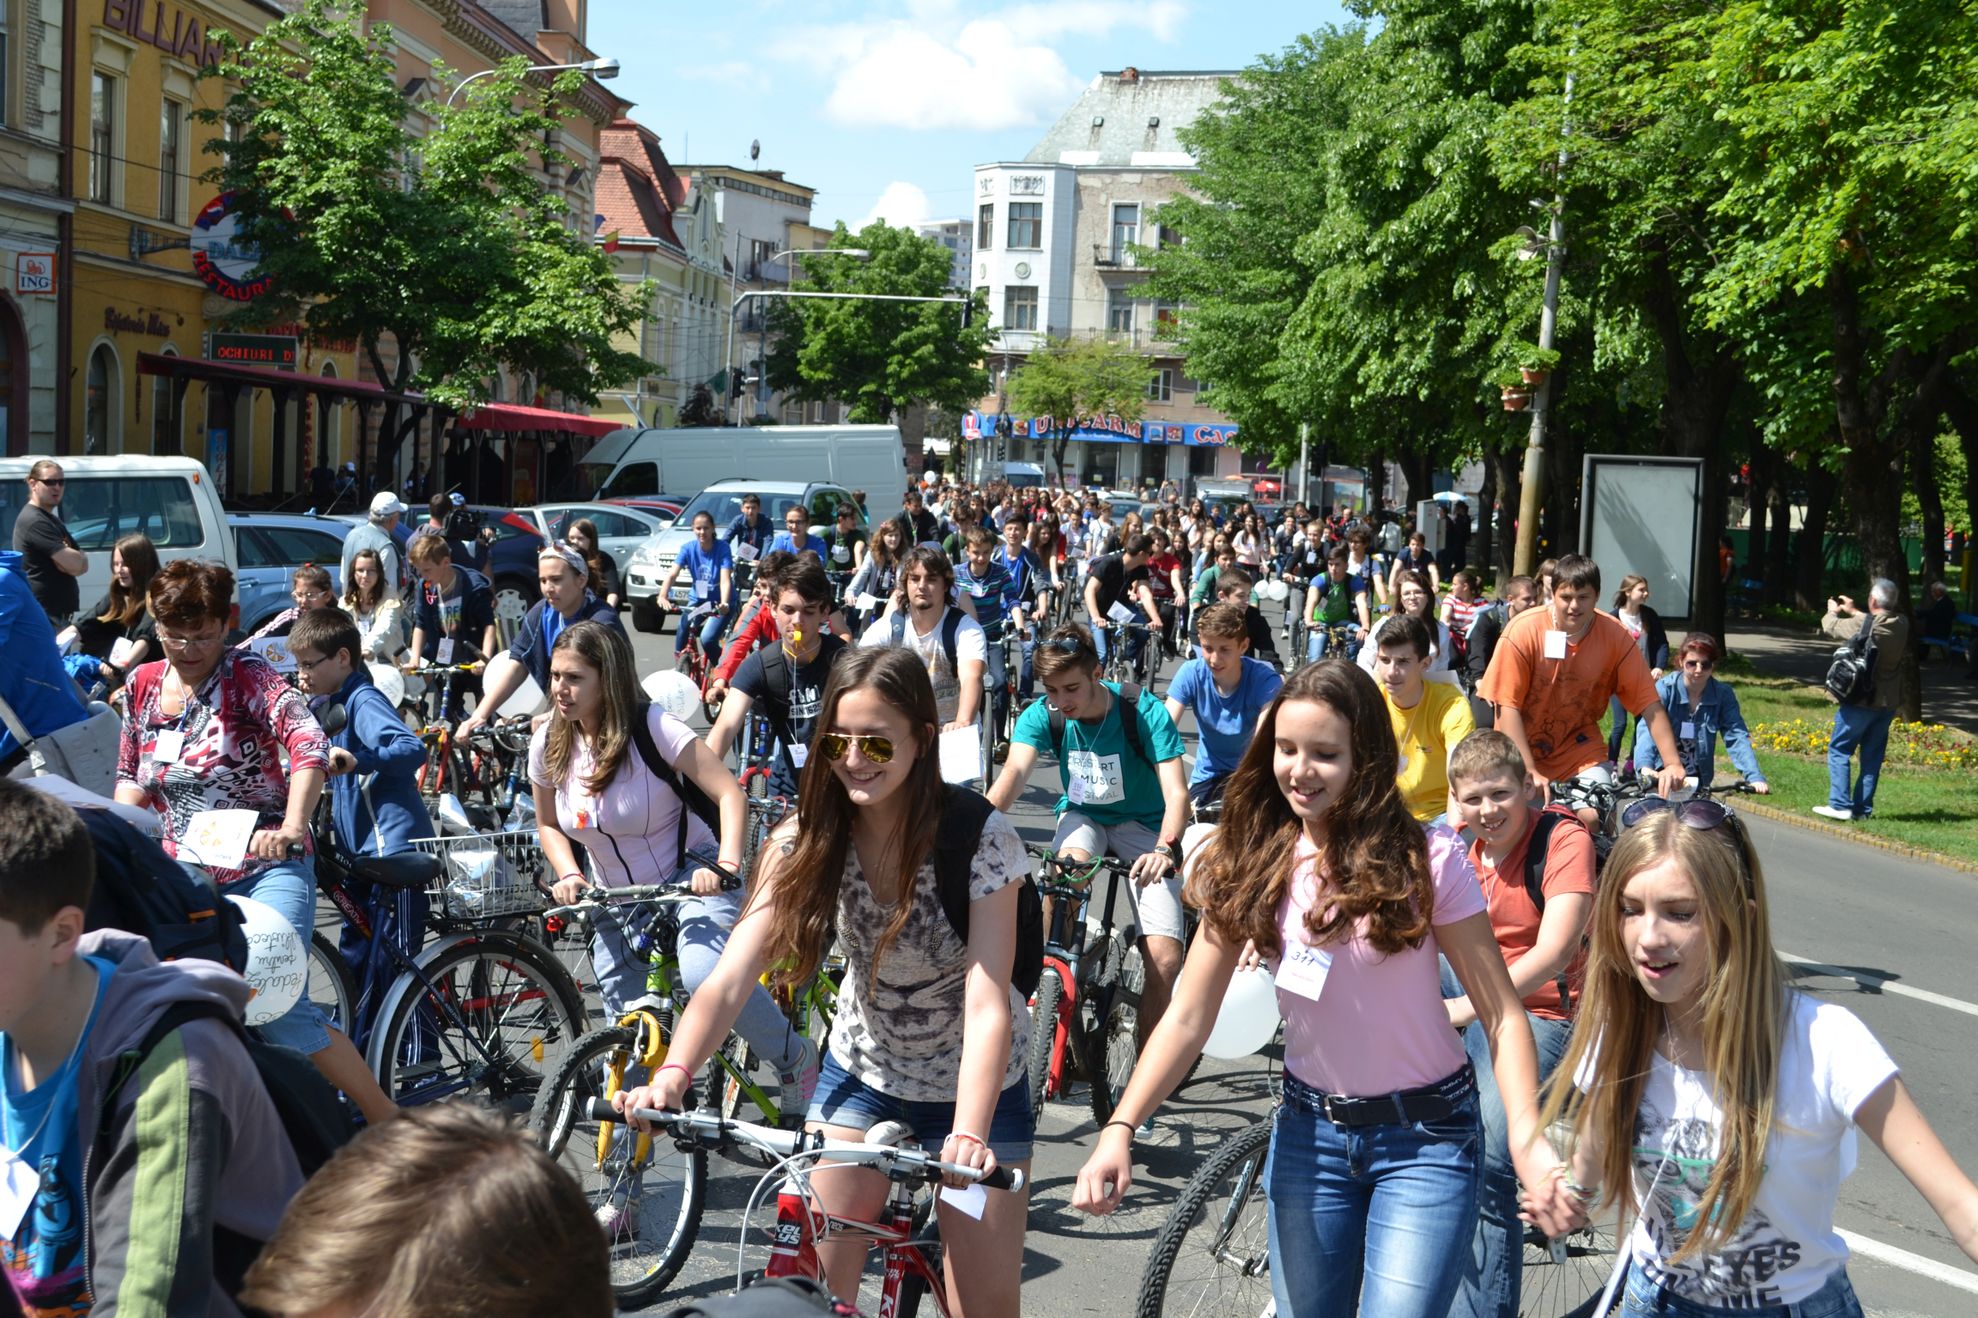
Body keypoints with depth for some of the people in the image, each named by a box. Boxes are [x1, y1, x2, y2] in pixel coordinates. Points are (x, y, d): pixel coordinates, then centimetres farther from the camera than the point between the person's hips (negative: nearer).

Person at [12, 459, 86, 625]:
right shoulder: (34, 521, -12)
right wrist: (79, 556, 4)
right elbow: (74, 563, -18)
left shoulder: (51, 519, 20)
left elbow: (82, 565, 15)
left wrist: (69, 557, -7)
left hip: (58, 612, 10)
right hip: (43, 614, -10)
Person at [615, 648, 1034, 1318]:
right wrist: (672, 1074, -42)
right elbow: (732, 976, -25)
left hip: (975, 1085, -3)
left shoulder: (979, 837, -26)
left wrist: (969, 1136, -47)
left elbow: (988, 1005, -33)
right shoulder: (806, 840, -16)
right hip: (861, 1071, 3)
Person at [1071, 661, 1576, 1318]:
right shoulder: (1250, 866, -4)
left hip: (1424, 1135, -3)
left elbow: (1499, 1015, -14)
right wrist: (1120, 1128, -20)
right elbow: (1189, 1017, -8)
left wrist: (1527, 1139, -30)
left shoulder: (1424, 859, -14)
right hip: (1310, 1130, 4)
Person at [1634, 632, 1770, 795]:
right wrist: (1645, 766, -48)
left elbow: (1737, 736, -17)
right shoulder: (1664, 689, -16)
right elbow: (1648, 728, -30)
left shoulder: (1723, 694, -9)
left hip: (1698, 780, 2)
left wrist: (1755, 777, -32)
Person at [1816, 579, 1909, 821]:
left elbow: (1831, 627, -2)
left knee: (1839, 749, 4)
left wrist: (1833, 611, 19)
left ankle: (1840, 804, -5)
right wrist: (1852, 611, 25)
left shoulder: (1861, 625, -18)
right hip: (1889, 702, 5)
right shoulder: (1902, 625, -2)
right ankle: (1863, 808, 12)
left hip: (1861, 700, -5)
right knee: (1872, 756, 11)